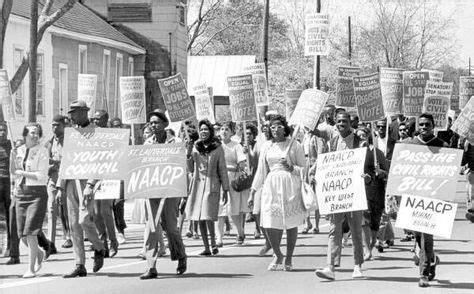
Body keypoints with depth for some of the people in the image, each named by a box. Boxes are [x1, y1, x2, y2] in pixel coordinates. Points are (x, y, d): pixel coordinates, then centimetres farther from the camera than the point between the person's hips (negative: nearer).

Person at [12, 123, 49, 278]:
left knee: (30, 231, -13)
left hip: (37, 192, -5)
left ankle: (31, 269, -6)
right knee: (22, 233, 6)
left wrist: (22, 173, -13)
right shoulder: (19, 151, 10)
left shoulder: (42, 151, -5)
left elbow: (42, 176, -10)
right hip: (21, 192, 5)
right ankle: (39, 254, 34)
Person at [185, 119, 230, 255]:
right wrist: (189, 154, -3)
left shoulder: (217, 148, 1)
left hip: (212, 184, -3)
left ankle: (213, 242, 7)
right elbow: (190, 169, 12)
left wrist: (225, 189, 1)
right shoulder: (195, 147, 8)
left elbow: (222, 170, 3)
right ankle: (206, 248, 12)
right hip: (197, 184, 3)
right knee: (199, 218, 4)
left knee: (208, 216, -15)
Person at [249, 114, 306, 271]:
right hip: (271, 186, 2)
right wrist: (252, 192, 13)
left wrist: (291, 167, -14)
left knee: (291, 224, -1)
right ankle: (277, 255, 19)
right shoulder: (267, 146, 11)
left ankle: (289, 259, 15)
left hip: (291, 186, -2)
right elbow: (261, 171, 15)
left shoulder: (294, 145, 3)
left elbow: (304, 170, 5)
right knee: (269, 224, -6)